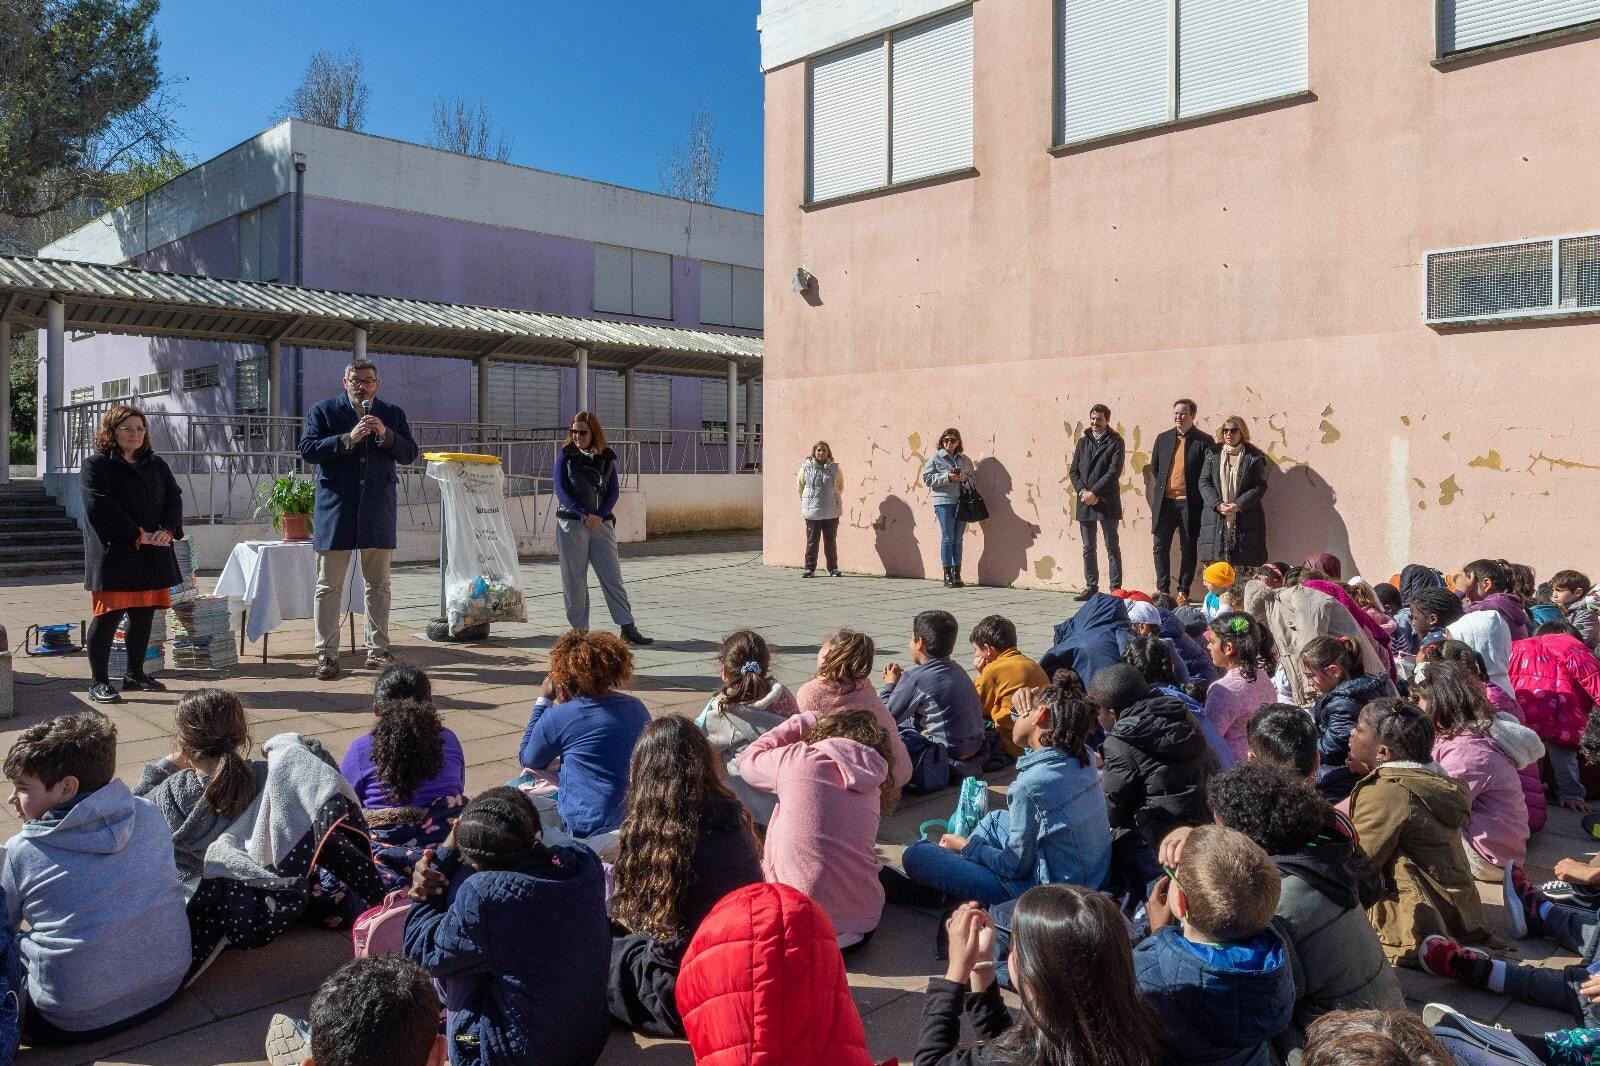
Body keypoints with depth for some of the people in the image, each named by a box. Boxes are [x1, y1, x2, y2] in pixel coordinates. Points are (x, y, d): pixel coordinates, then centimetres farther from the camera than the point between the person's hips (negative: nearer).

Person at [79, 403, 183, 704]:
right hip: (113, 554, -5)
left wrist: (168, 530, -9)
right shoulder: (96, 466, -2)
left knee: (144, 616, 10)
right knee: (108, 617, -5)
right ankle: (98, 681, 4)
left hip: (153, 556, 6)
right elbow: (99, 509, -12)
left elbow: (174, 497, 10)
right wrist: (138, 535, -16)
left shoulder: (156, 465, 16)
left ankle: (135, 674, 23)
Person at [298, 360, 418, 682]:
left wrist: (385, 435, -13)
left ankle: (378, 651, 16)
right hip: (335, 507, -2)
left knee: (378, 585, 8)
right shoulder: (322, 410, 5)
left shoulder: (392, 414, 11)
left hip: (378, 510, 2)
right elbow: (307, 449, -6)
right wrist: (348, 439, -16)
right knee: (329, 586, 1)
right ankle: (326, 654, 7)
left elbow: (410, 454, 4)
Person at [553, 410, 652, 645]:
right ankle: (579, 630, 11)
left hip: (602, 524, 2)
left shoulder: (607, 457, 8)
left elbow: (614, 490, 6)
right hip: (571, 523, -2)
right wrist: (584, 515, -14)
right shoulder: (566, 455, 2)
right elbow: (561, 489, -5)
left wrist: (600, 515, -9)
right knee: (574, 580, 2)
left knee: (612, 577, 0)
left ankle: (628, 628, 1)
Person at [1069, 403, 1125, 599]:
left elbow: (1114, 472, -11)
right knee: (1088, 548, 9)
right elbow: (1073, 471, 10)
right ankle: (1091, 586, 16)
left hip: (1107, 502, -5)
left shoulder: (1115, 442, -1)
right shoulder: (1083, 441, 13)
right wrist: (1082, 492, -6)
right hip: (1085, 502, 5)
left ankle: (1116, 588, 1)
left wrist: (1093, 492, -15)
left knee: (1112, 547, -1)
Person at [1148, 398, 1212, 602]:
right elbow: (1154, 468, 18)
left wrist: (1196, 497, -4)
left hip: (1189, 503, -3)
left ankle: (1183, 591, 11)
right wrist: (1162, 489, 13)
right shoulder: (1163, 438, 9)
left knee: (1188, 548, 4)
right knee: (1161, 547, 5)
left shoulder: (1203, 441, -2)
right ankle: (1162, 589, 15)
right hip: (1164, 501, 3)